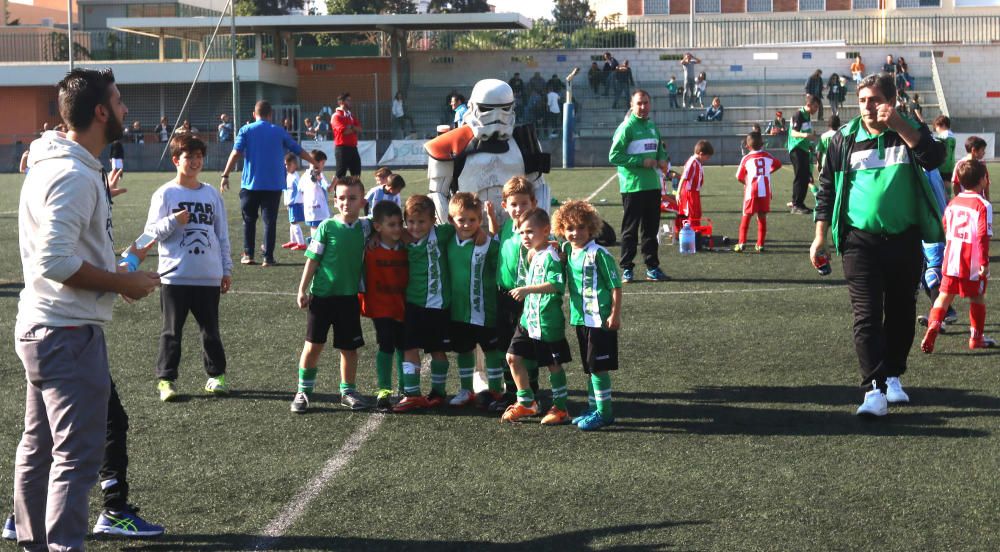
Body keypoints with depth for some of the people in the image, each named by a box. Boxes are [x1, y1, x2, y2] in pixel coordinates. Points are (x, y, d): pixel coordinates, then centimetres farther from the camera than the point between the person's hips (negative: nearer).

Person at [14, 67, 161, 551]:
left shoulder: (52, 165, 12)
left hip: (41, 329, 11)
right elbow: (55, 262, -27)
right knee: (77, 454, -7)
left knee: (39, 446, 17)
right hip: (70, 334, -11)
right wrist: (124, 283, -19)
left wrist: (102, 196, 24)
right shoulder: (75, 176, -21)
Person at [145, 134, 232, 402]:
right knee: (172, 331, 3)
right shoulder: (165, 194, -2)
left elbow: (222, 235, 12)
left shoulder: (212, 194, 8)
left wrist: (226, 270, 10)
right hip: (175, 276, -3)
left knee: (211, 330, 11)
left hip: (209, 277, 3)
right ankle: (166, 379, 9)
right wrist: (173, 221, -20)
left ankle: (215, 375, 21)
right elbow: (151, 232, -3)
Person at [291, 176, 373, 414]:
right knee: (313, 345, 2)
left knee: (350, 347, 9)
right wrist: (302, 290, -5)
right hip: (321, 295, -3)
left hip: (349, 296, 3)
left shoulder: (366, 227, 1)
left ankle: (348, 391, 23)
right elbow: (312, 260, -3)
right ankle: (303, 392, 13)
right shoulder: (327, 227, -6)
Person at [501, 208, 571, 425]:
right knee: (513, 356, 9)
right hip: (528, 318, 9)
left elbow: (556, 284, -30)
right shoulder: (533, 255, 10)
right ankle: (526, 402, 22)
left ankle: (561, 408, 16)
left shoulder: (550, 256, -18)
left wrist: (527, 289, -33)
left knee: (553, 364, 3)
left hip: (547, 322, -9)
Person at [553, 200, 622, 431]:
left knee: (598, 367, -4)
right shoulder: (567, 251, 6)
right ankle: (593, 408, 25)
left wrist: (615, 315, -15)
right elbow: (561, 282, 22)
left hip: (600, 319, -8)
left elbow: (616, 286, -13)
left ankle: (604, 412, 4)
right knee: (589, 368, 16)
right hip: (580, 318, 8)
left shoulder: (598, 254, -15)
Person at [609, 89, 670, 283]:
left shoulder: (652, 126, 13)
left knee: (651, 228, 10)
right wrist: (641, 162, -18)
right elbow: (614, 156, -13)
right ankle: (626, 269, 5)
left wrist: (662, 160, 2)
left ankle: (652, 267, 17)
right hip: (632, 186, -7)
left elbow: (660, 148, 26)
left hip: (653, 185, 7)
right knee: (630, 229, -1)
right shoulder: (626, 127, -9)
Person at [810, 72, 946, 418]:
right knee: (867, 315, -10)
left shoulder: (909, 132, 2)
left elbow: (934, 158, -18)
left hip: (904, 239, 1)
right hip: (860, 240, -1)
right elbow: (827, 189, 8)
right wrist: (820, 237, 3)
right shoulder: (844, 139, 3)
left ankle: (893, 376, 29)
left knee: (901, 313, 11)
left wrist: (897, 124, -23)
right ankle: (875, 390, -14)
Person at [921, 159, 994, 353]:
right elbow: (983, 236, -18)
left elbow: (945, 229, 16)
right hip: (974, 263, -4)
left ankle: (933, 327, -13)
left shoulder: (953, 202, 7)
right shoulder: (983, 205, -13)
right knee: (977, 298, 11)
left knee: (944, 296, 7)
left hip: (951, 259, 5)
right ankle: (976, 337, 21)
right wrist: (984, 261, -16)